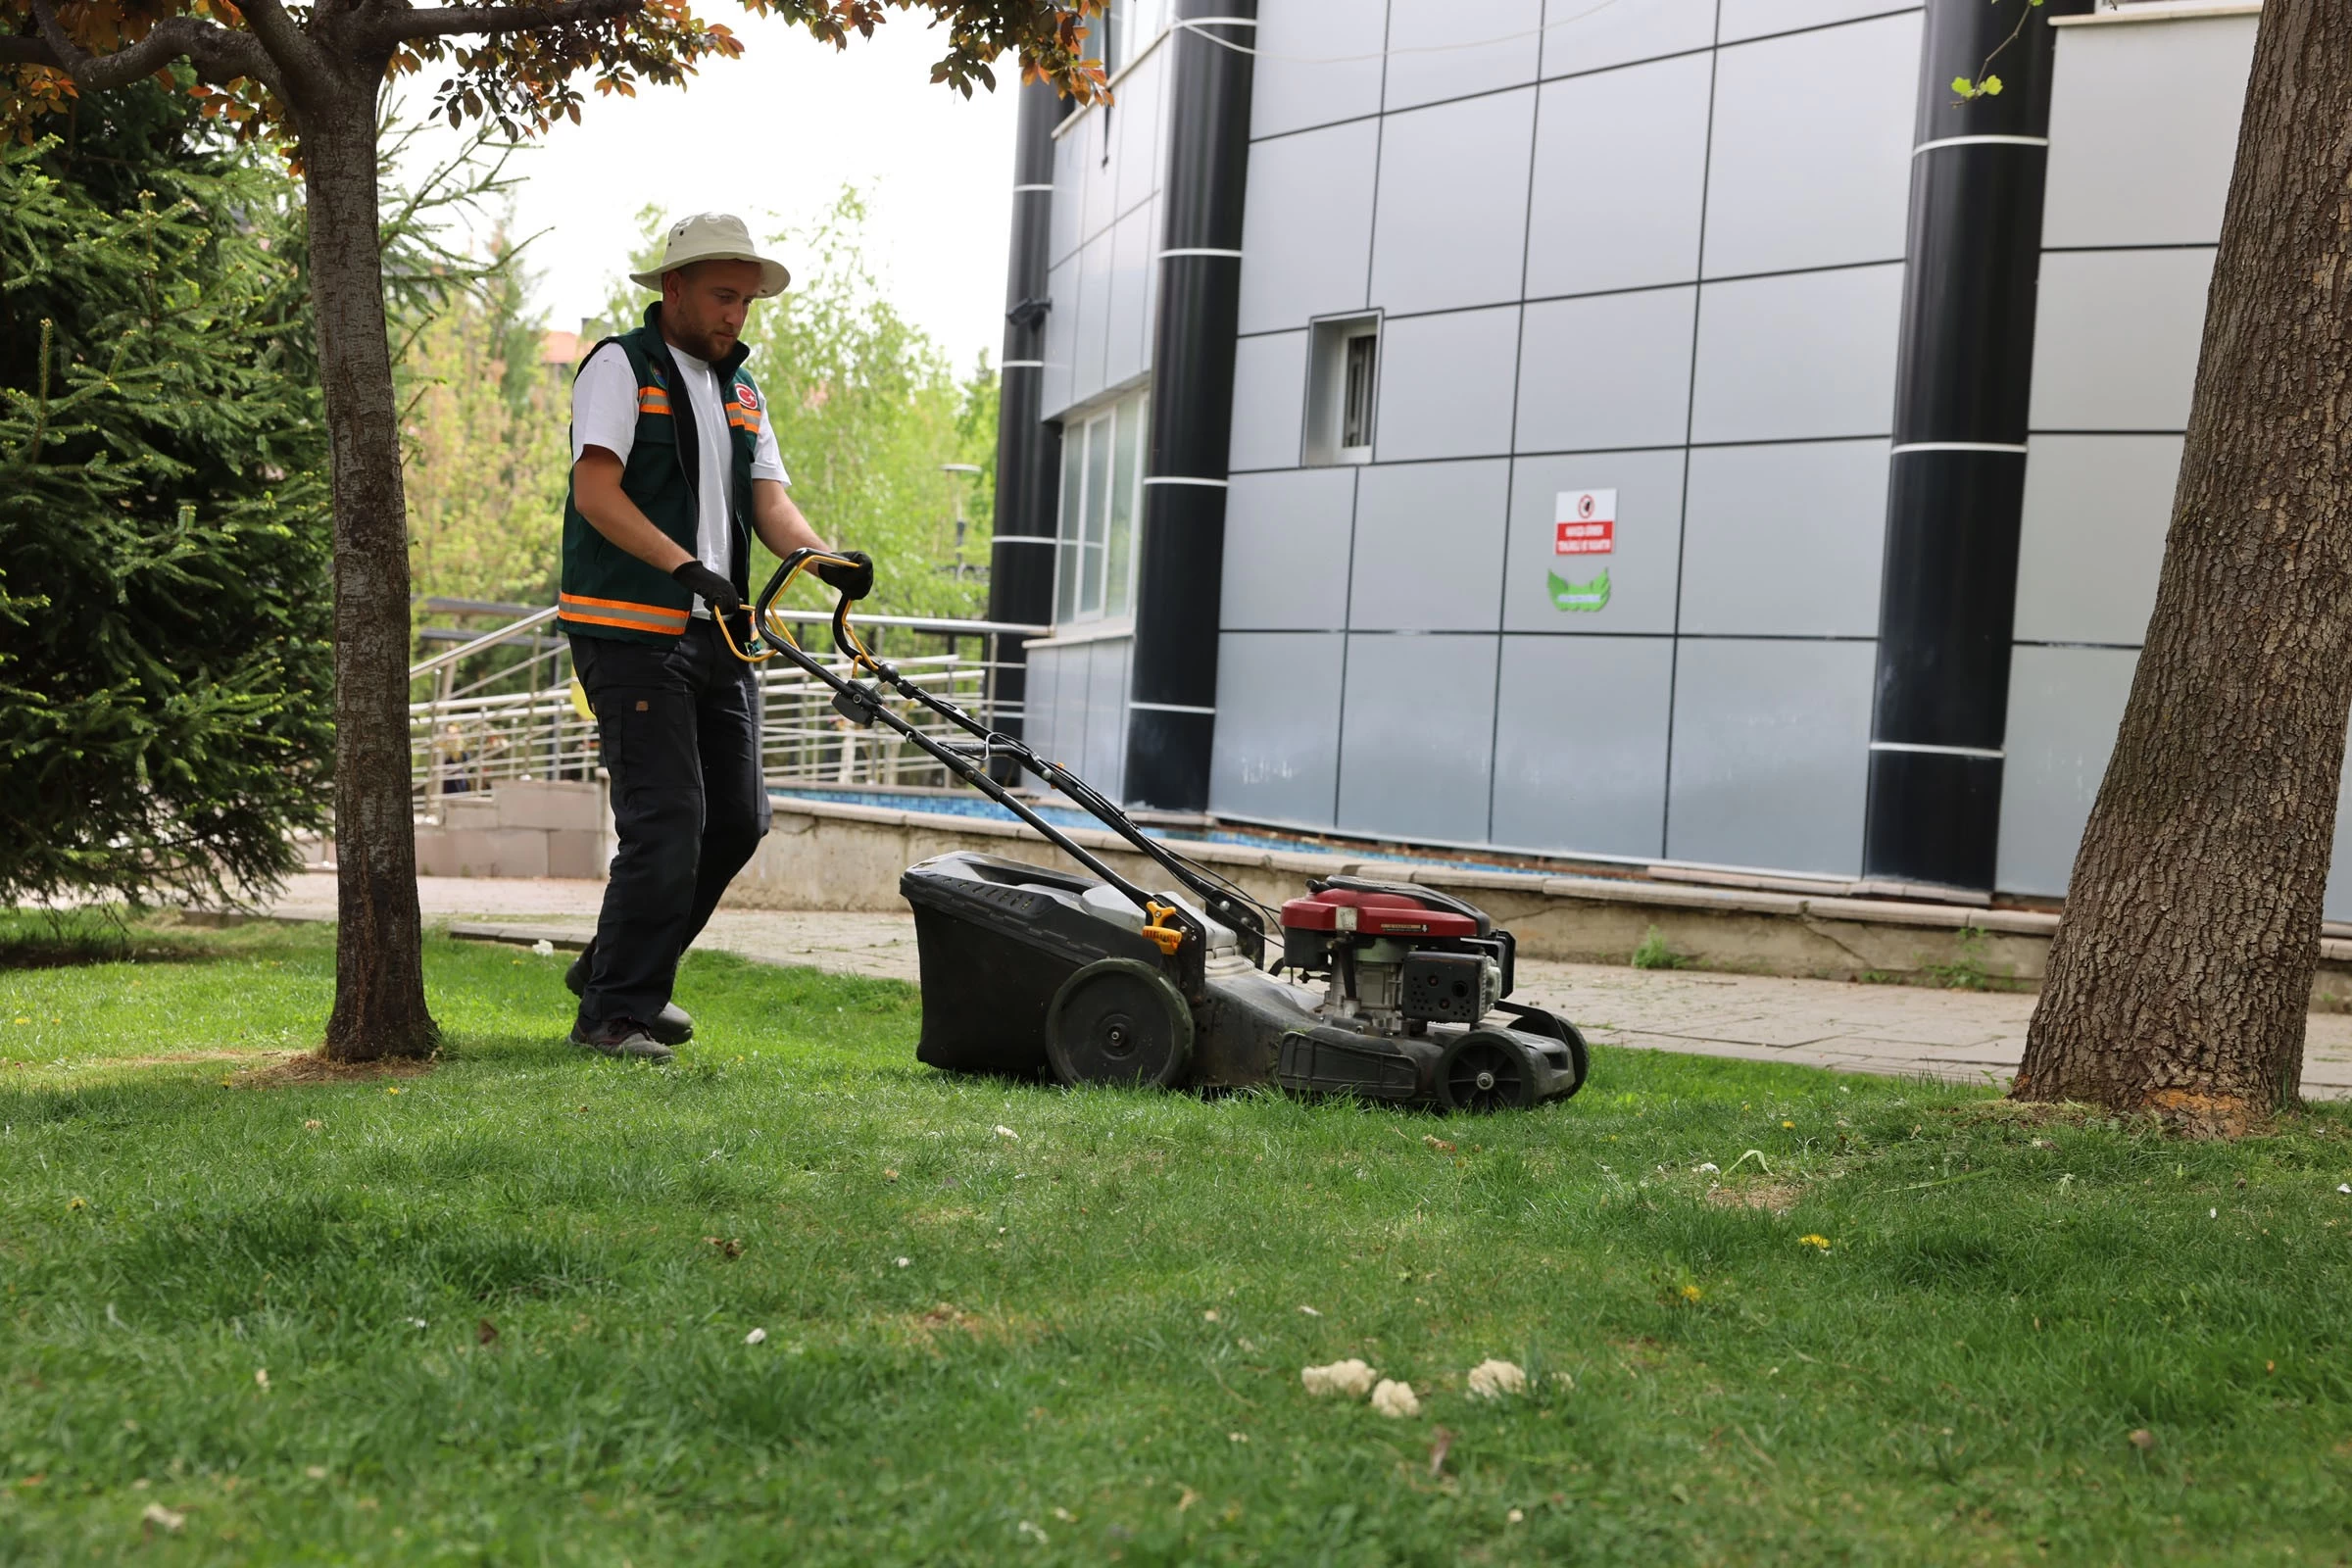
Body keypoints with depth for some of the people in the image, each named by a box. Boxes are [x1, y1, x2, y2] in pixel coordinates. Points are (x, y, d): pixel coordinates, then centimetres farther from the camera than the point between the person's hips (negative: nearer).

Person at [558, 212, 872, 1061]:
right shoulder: (621, 367, -3)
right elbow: (597, 492, -15)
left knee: (736, 816, 7)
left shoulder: (743, 392, 19)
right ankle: (613, 1011, -4)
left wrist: (826, 560, -14)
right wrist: (685, 566, -27)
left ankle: (616, 966, 24)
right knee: (668, 817, -13)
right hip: (631, 631, -8)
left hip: (717, 633, 8)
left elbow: (769, 499, 8)